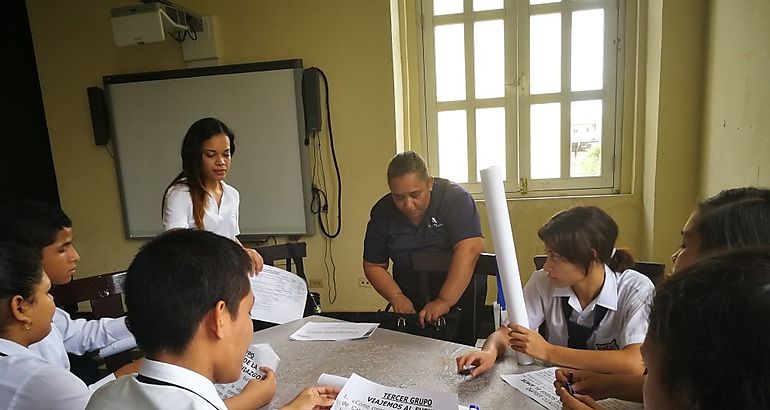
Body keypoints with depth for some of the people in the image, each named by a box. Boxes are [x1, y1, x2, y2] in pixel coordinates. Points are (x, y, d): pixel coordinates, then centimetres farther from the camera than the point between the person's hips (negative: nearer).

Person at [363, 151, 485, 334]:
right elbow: (373, 265, 3)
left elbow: (469, 249, -26)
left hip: (461, 297, -2)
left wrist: (445, 301, -33)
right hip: (413, 305, 3)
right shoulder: (382, 212, -4)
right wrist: (397, 297, -13)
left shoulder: (455, 197, -15)